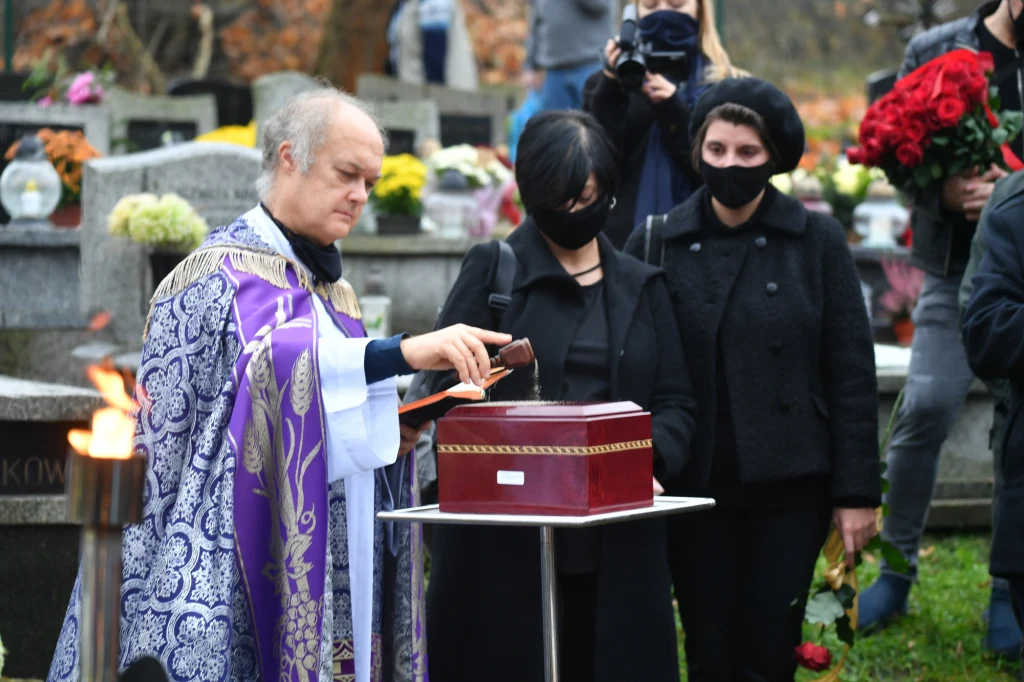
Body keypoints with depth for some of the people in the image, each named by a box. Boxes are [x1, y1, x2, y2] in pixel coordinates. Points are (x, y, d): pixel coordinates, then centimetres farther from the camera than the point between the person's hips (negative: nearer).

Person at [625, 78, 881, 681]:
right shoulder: (657, 246, 2)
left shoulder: (818, 241, 0)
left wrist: (858, 492, -3)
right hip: (695, 485, 1)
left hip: (790, 484, -1)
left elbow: (852, 374, 0)